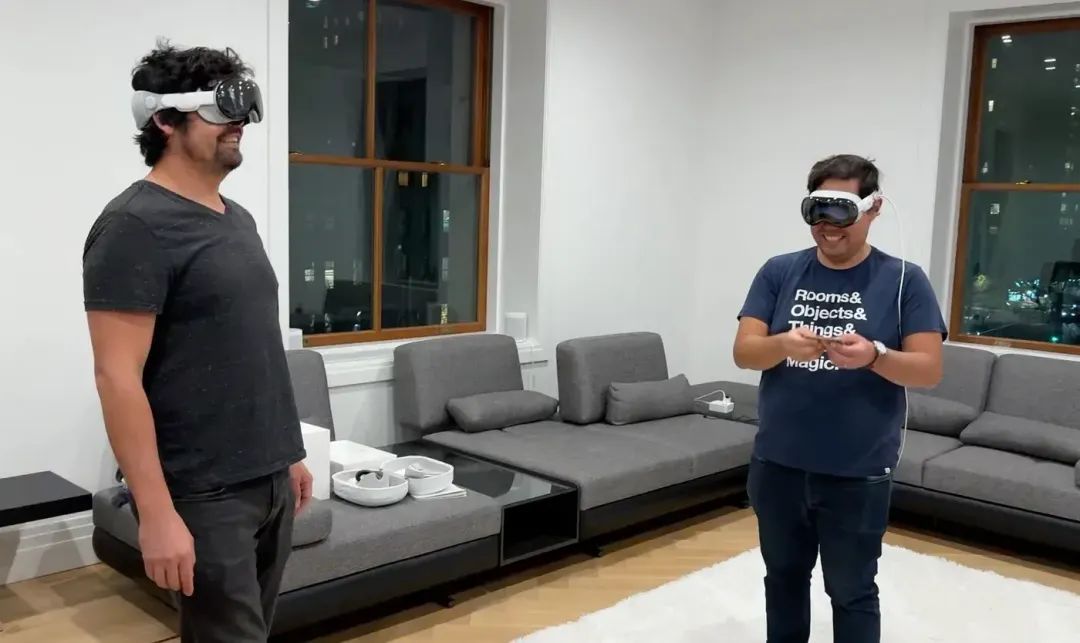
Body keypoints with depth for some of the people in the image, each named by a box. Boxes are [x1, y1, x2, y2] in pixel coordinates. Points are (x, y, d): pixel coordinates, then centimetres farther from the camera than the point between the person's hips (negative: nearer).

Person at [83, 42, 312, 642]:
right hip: (205, 496, -8)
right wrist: (157, 514, -20)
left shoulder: (239, 218, 12)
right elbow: (118, 377, -17)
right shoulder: (136, 226, -13)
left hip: (271, 480, 8)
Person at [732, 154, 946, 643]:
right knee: (784, 578, 19)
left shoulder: (904, 280, -3)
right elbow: (743, 352, -4)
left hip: (858, 475, -2)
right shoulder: (778, 273, 2)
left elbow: (929, 370, -7)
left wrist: (873, 356, -26)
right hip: (777, 465, 3)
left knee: (852, 592, 10)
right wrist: (784, 344, -25)